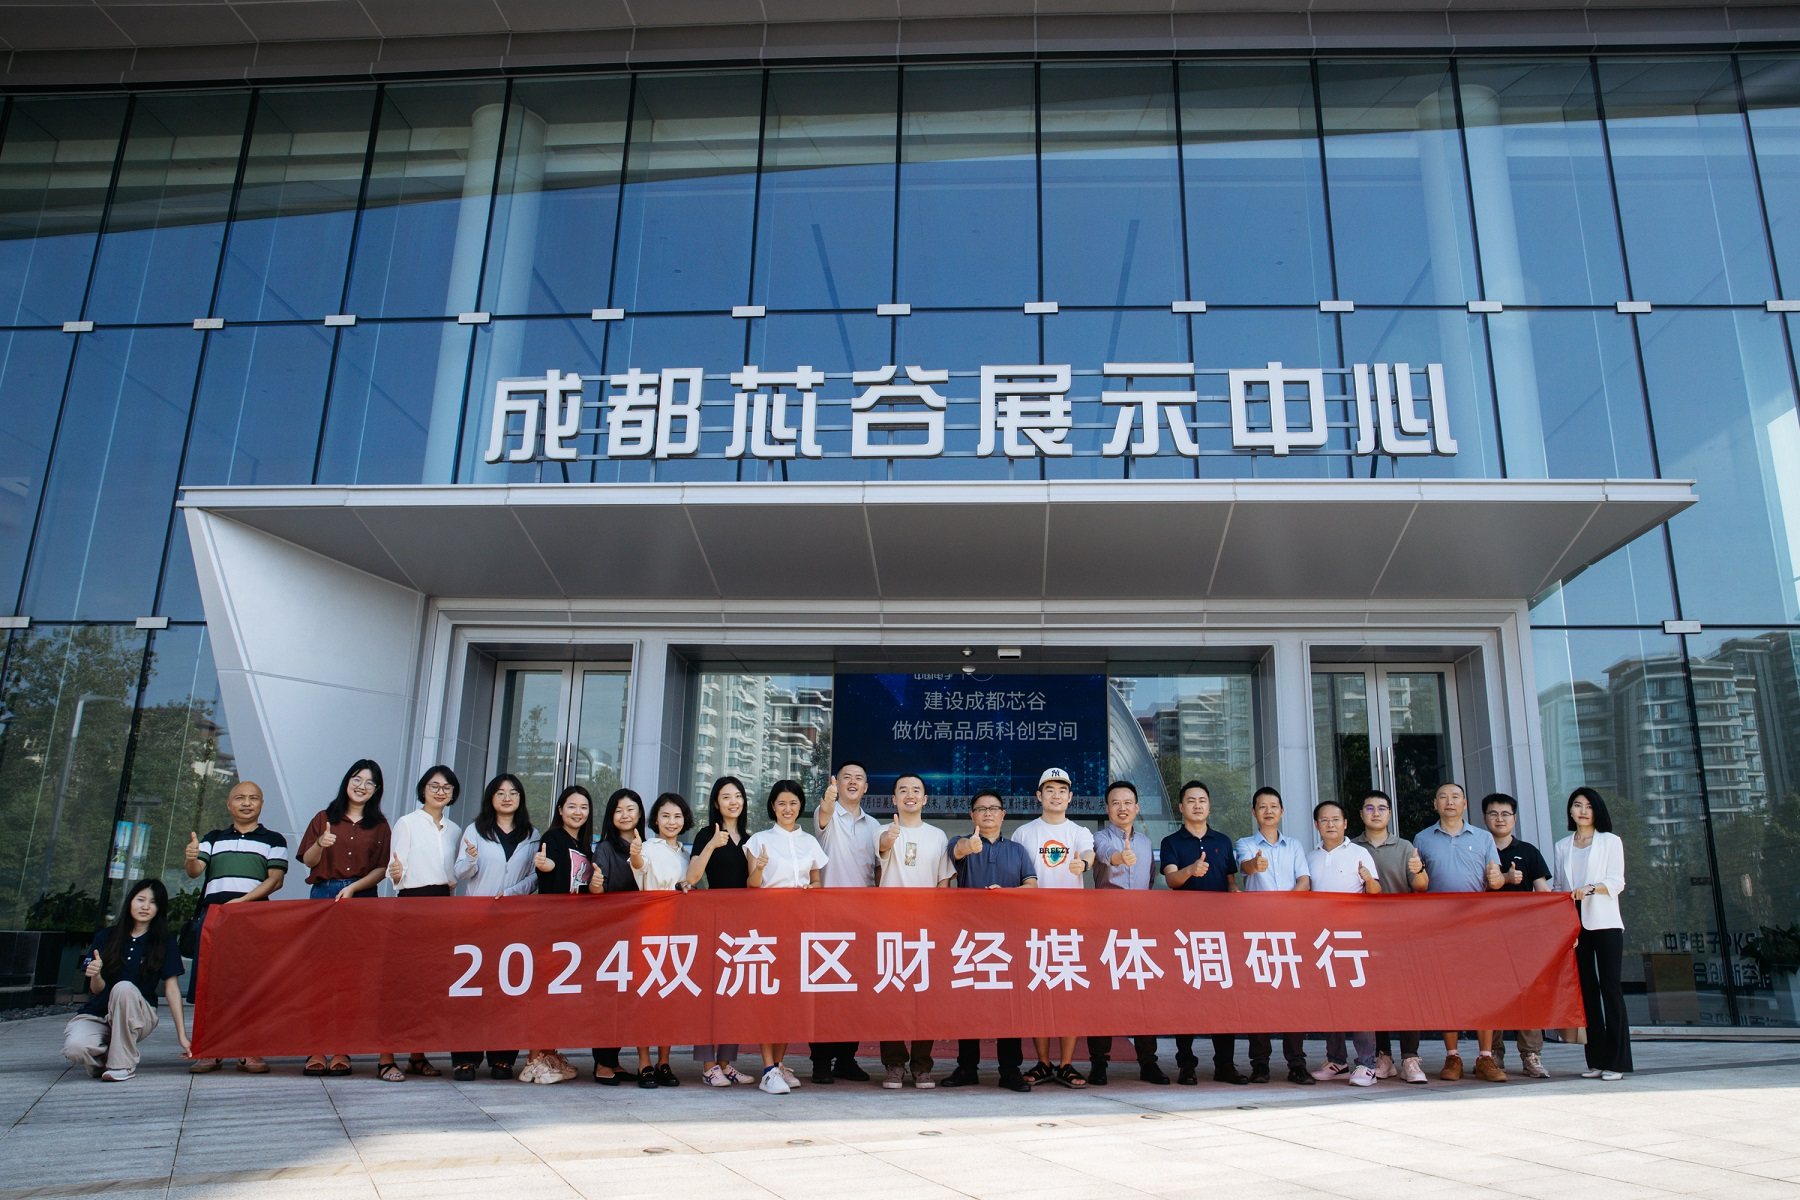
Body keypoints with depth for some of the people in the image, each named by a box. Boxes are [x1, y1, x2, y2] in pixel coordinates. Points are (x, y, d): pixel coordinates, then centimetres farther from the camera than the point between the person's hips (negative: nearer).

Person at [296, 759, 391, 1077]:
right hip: (323, 896, 0)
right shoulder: (324, 818, 12)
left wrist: (353, 887, -10)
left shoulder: (379, 826, 10)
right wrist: (321, 844, -10)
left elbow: (381, 869, 4)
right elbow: (307, 861, 10)